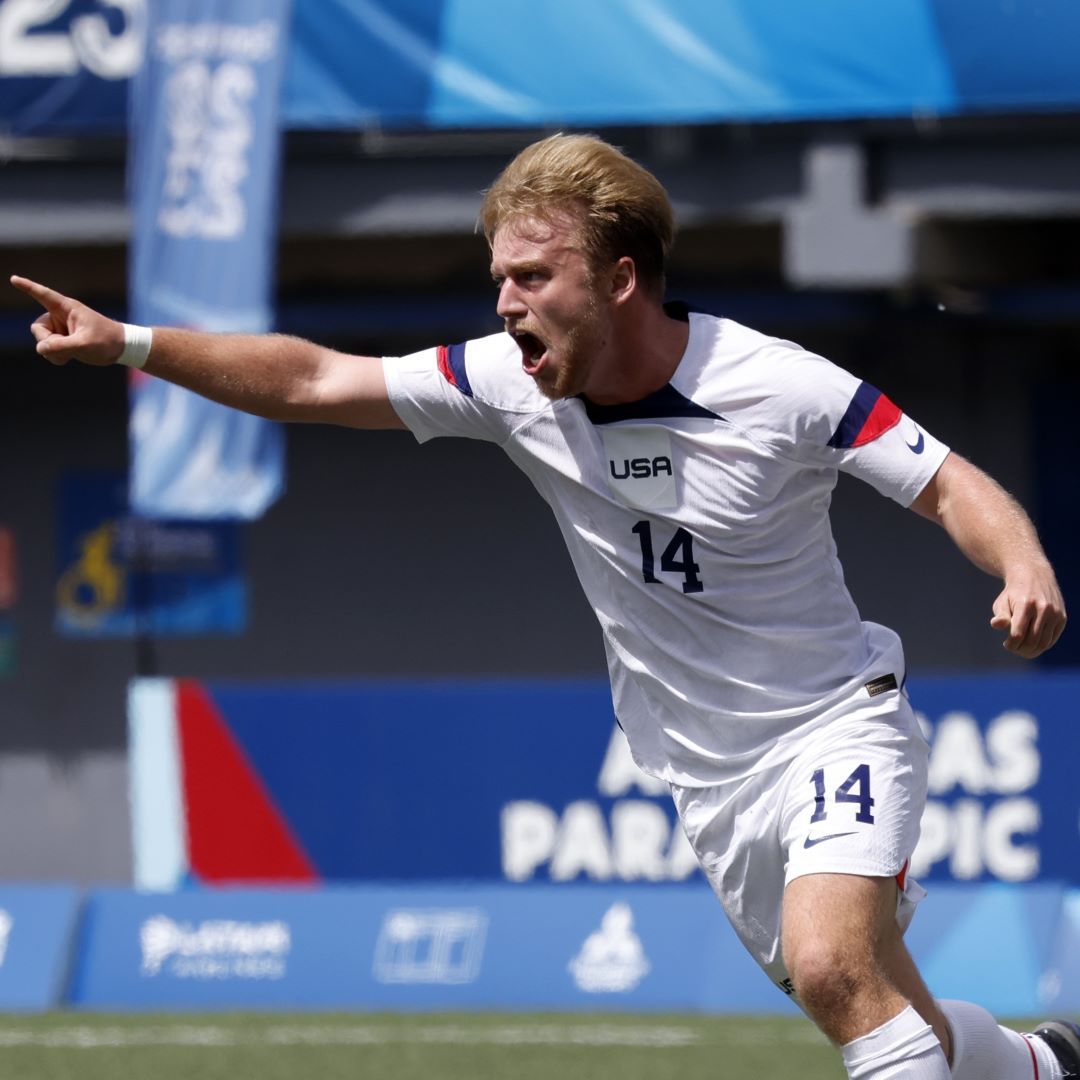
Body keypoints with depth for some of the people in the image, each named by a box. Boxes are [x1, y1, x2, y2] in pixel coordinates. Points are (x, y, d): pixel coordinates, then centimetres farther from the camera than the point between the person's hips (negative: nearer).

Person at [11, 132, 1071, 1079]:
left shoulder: (782, 388, -19)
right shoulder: (512, 384, -7)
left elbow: (953, 487, -14)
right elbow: (311, 382, -4)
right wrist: (130, 344, -13)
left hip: (835, 723, -5)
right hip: (712, 786, 6)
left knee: (832, 969, -29)